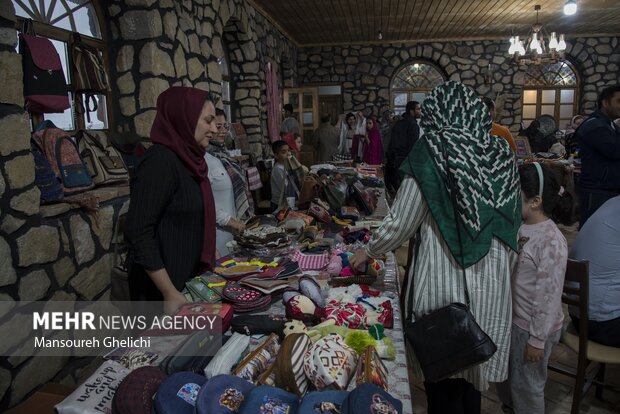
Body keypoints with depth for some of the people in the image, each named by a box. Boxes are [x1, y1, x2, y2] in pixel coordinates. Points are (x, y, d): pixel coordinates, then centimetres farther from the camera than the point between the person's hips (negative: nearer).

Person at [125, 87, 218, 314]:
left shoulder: (186, 159, 6)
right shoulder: (160, 161, -19)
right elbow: (138, 231, -23)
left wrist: (212, 258, 15)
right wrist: (170, 293, -24)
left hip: (191, 277, 8)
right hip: (165, 286, -8)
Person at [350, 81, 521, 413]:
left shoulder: (432, 151, -11)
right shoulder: (500, 155, 1)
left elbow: (400, 223, -9)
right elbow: (511, 225, 6)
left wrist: (367, 252, 7)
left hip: (445, 284, -5)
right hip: (492, 286, 5)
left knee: (443, 375, 14)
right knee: (471, 371, 23)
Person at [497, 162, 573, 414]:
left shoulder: (551, 242, -26)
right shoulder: (519, 227, -3)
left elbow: (549, 296, -23)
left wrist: (537, 339, -18)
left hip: (533, 327, -8)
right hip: (511, 318, 8)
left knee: (526, 385, 14)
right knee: (504, 375, 26)